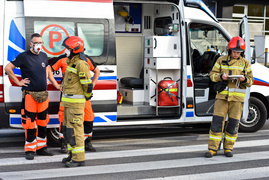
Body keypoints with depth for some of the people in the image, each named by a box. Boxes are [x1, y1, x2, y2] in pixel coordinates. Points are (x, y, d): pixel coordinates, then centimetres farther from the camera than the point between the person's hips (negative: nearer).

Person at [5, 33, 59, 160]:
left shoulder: (44, 56, 11)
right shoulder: (24, 56, -7)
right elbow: (8, 68, -8)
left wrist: (54, 83, 21)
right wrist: (18, 82, -8)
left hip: (43, 95, 6)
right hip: (29, 95, -6)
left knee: (43, 122, 10)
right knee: (29, 123, -4)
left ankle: (41, 147, 21)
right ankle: (30, 150, 3)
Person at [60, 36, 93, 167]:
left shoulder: (81, 64, -17)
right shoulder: (71, 62, 14)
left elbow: (88, 84, -16)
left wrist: (87, 97, -2)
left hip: (76, 102, -10)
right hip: (68, 102, 10)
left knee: (75, 129, -9)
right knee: (67, 129, 15)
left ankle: (79, 159, -4)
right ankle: (72, 155, 24)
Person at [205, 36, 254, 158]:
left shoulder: (245, 63, 9)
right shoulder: (221, 60, 8)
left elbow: (250, 81, 10)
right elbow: (212, 75, 8)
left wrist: (245, 79, -13)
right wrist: (221, 77, -13)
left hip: (237, 97, 1)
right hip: (222, 95, -1)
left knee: (233, 123, 3)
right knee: (217, 121, -5)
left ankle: (228, 148, 16)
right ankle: (213, 149, 2)